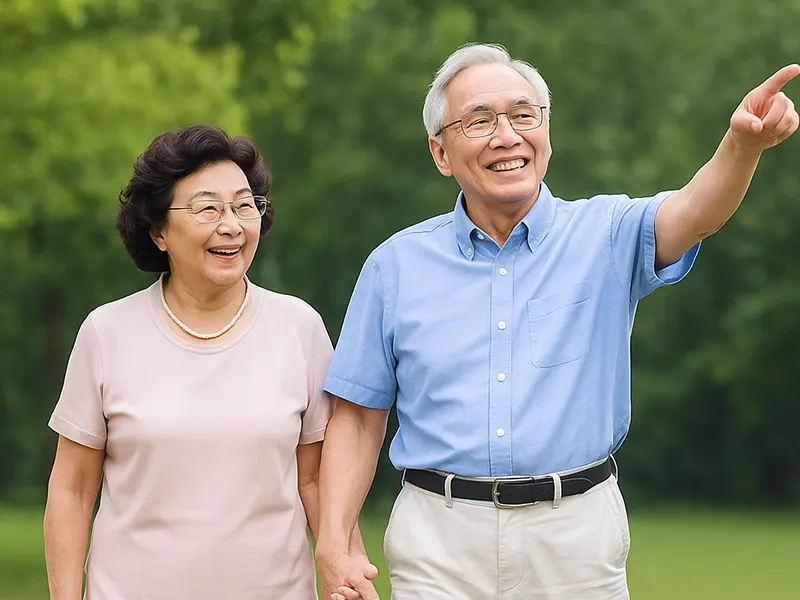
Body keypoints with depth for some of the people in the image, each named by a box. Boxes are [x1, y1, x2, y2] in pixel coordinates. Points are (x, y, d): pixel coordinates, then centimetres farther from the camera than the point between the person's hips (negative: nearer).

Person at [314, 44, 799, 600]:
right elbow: (360, 417, 7)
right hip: (439, 536, 0)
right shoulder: (396, 264, 4)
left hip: (577, 535, 0)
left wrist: (742, 145, -44)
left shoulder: (606, 235, 0)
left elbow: (693, 215, -21)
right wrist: (334, 543, -5)